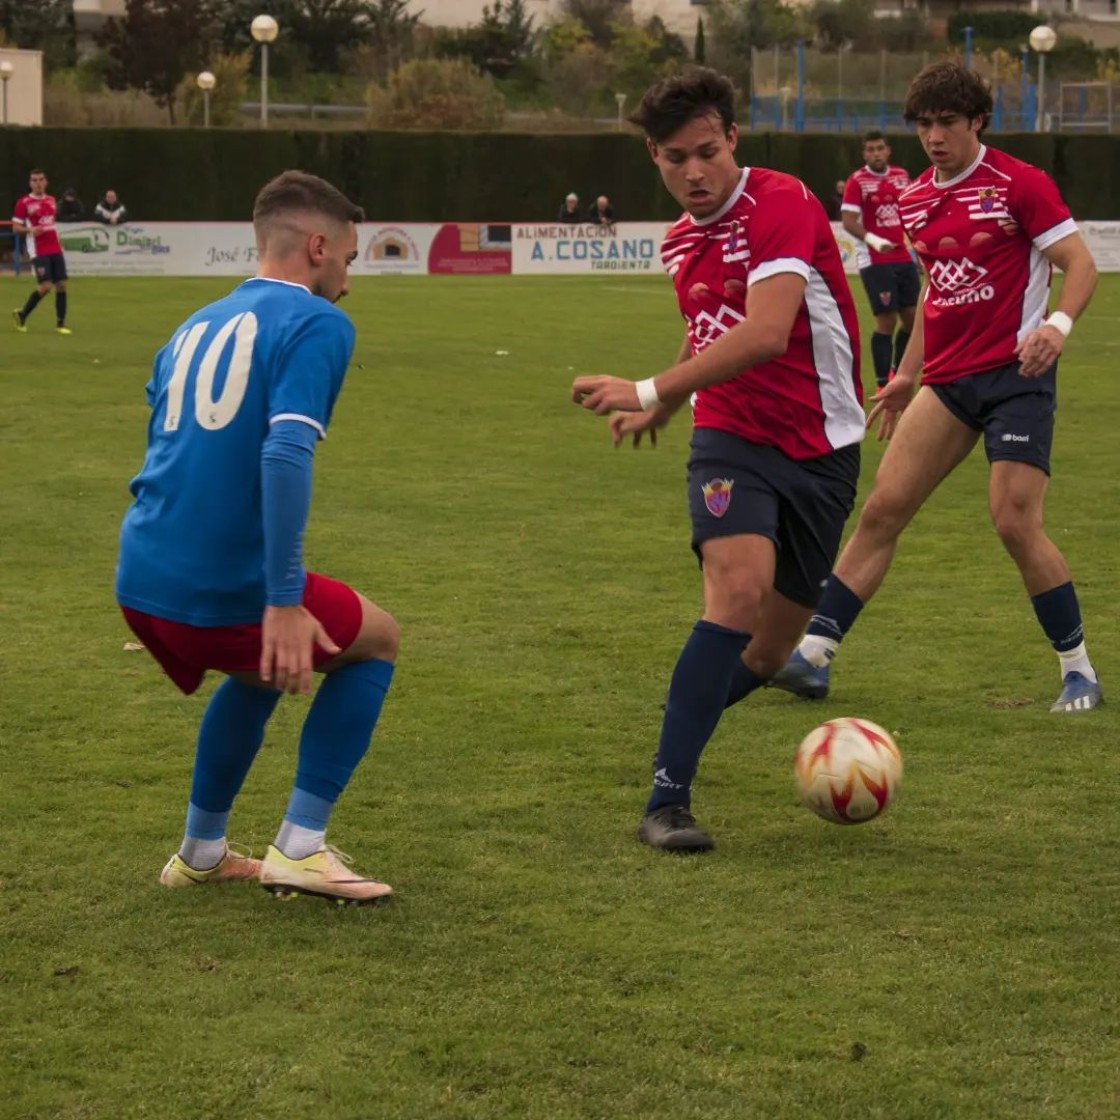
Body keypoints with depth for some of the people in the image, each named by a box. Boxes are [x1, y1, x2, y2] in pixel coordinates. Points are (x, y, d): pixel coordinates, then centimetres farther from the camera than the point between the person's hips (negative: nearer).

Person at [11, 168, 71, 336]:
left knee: (61, 285, 0)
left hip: (55, 250, 6)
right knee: (45, 286, -13)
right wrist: (30, 230, -23)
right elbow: (16, 227, -4)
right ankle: (21, 315, 7)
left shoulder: (51, 200, 12)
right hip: (38, 251, -6)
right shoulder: (23, 202, -5)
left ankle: (60, 323, 8)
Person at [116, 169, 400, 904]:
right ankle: (300, 848, 10)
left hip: (140, 583, 7)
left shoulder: (196, 326, 18)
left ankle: (201, 852, 36)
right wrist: (284, 601, -23)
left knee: (262, 671, 35)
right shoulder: (316, 324, -6)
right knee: (377, 642, 19)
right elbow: (285, 453, -21)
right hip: (226, 588, -7)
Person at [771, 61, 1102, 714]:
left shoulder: (1020, 184, -8)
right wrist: (908, 374, 25)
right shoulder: (916, 200, 12)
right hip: (948, 378, 6)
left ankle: (1080, 672, 2)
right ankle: (815, 652, 1)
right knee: (882, 510, 0)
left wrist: (1059, 325, -28)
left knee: (1017, 522, -13)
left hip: (1016, 373, -6)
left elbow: (1081, 265, -9)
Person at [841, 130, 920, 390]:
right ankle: (882, 385, 1)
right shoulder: (857, 181, -7)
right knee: (886, 320, -8)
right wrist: (872, 239, -29)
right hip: (875, 261, -6)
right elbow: (848, 222, -14)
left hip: (904, 259, 6)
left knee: (913, 317, 7)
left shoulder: (901, 176, 9)